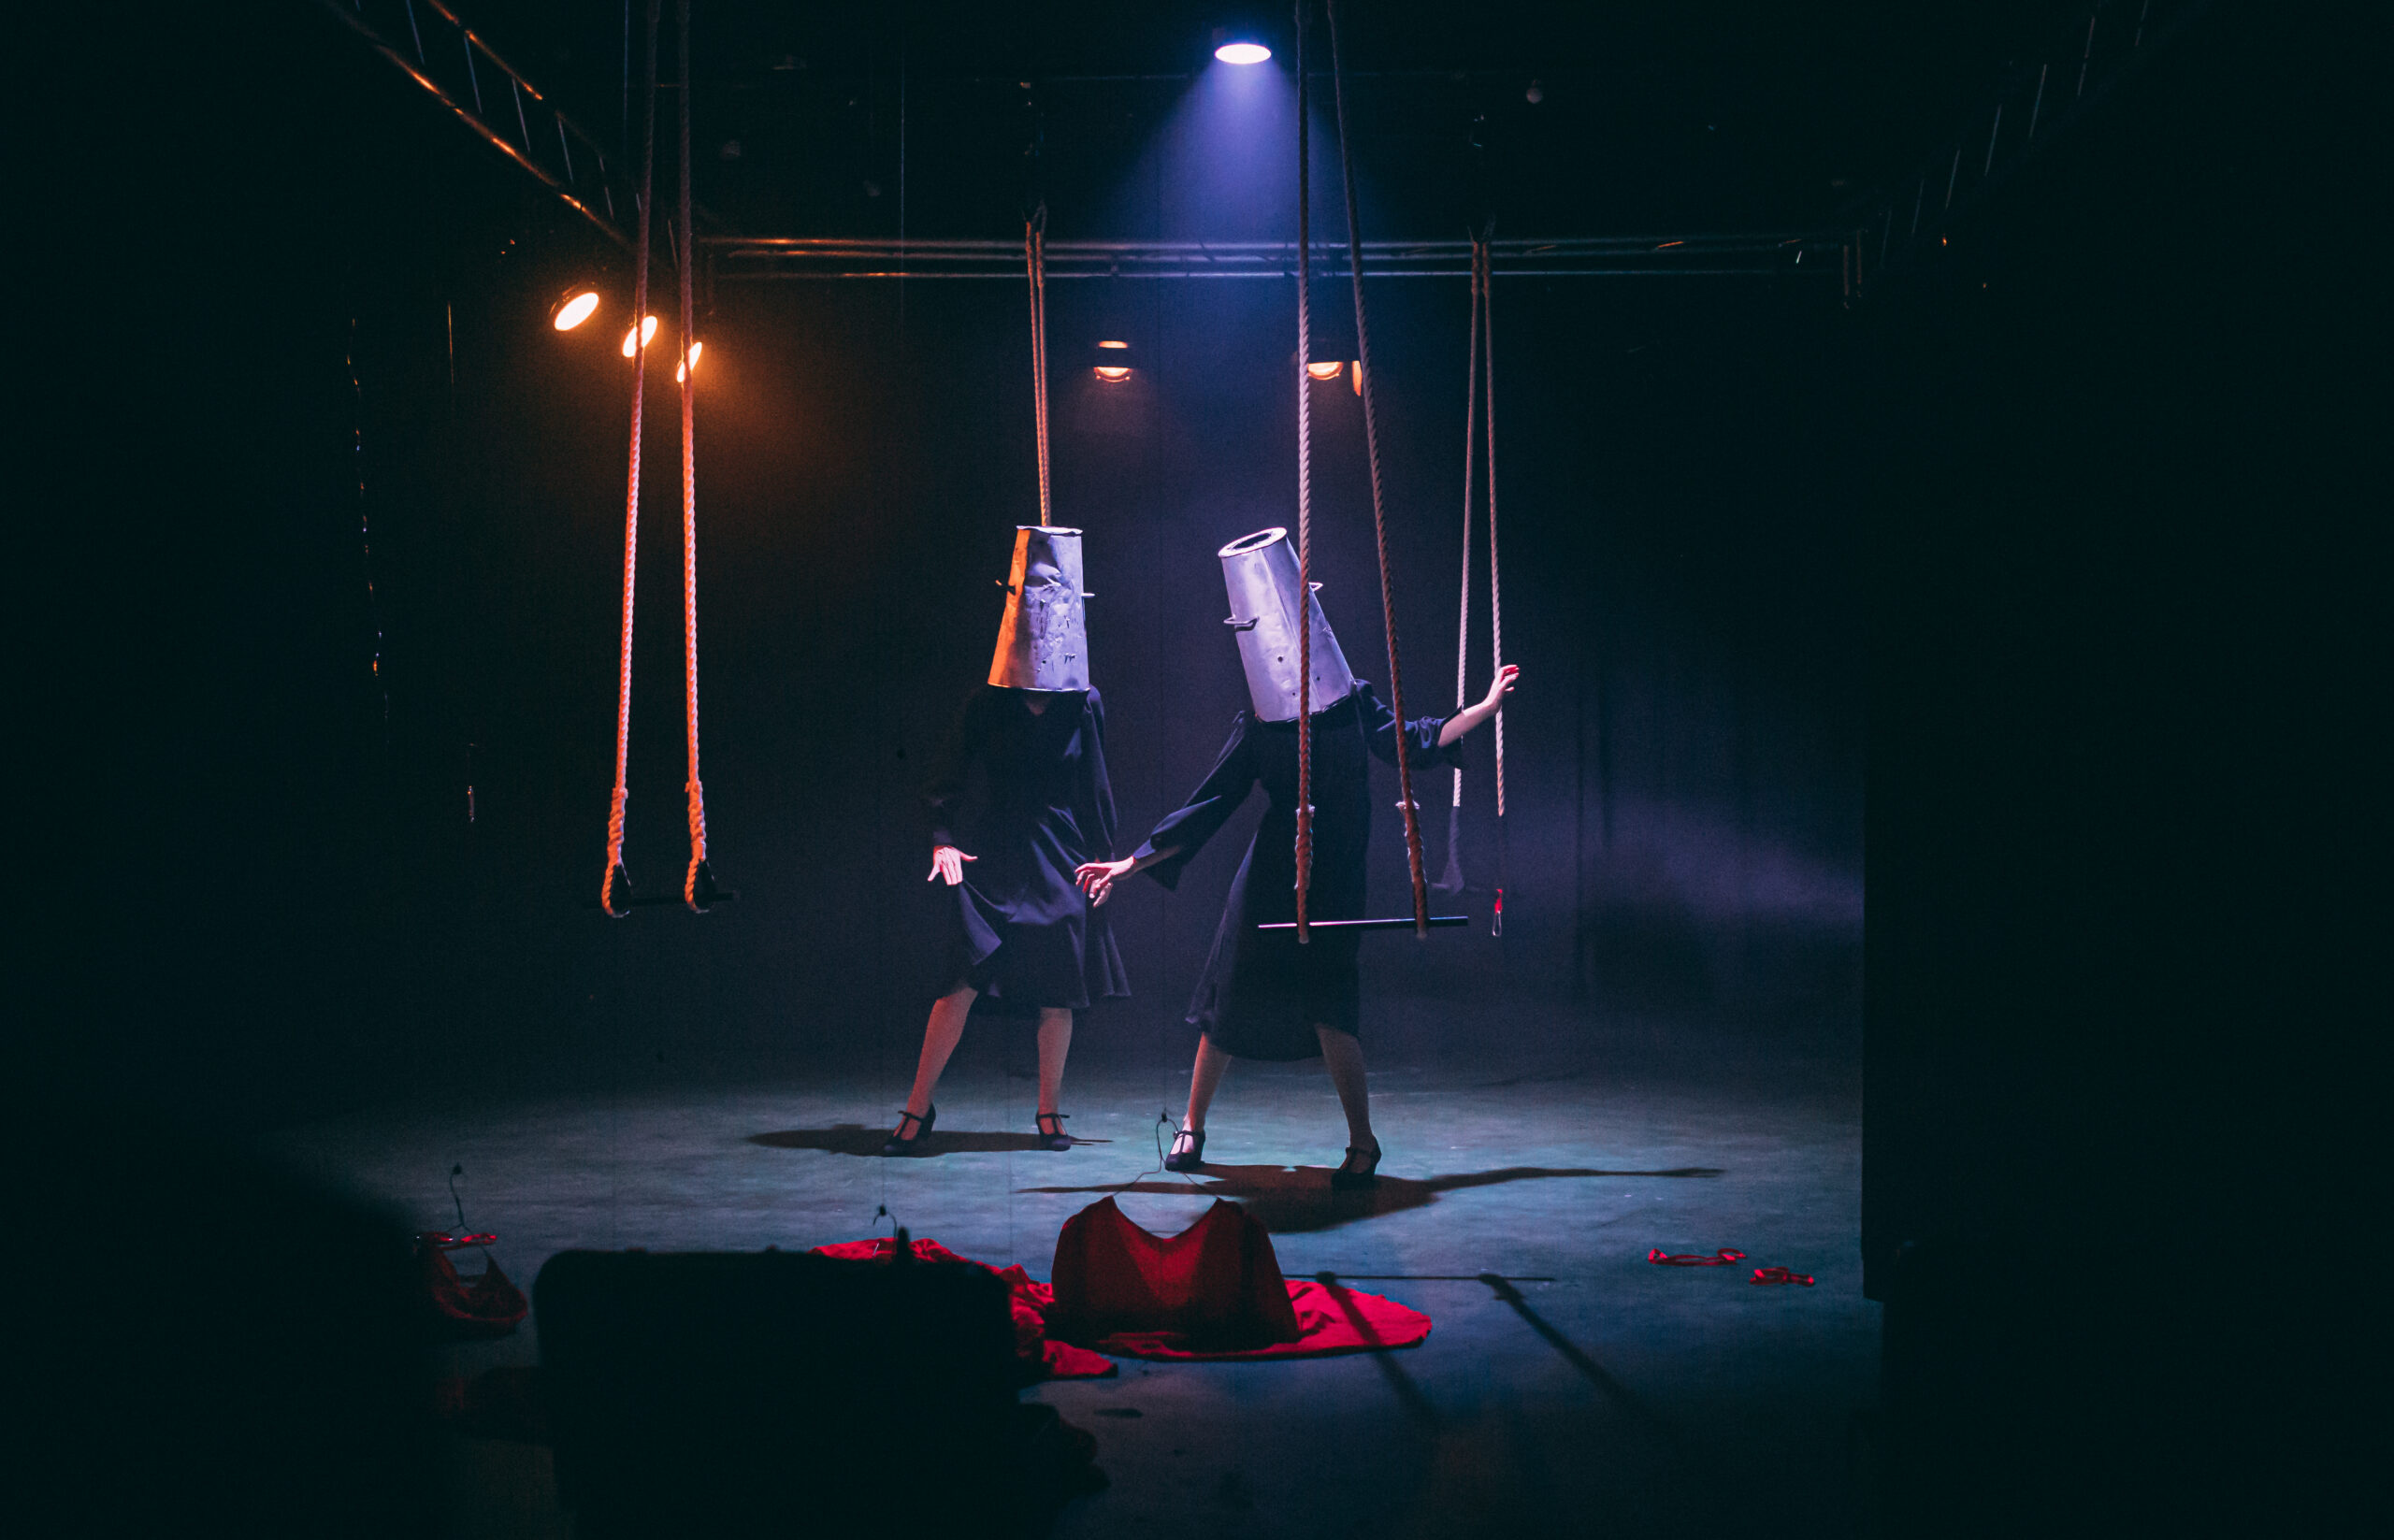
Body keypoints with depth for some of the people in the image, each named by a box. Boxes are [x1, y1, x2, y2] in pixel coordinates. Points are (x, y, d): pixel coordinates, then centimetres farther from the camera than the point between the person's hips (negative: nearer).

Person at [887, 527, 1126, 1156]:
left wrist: (1104, 855, 9)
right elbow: (947, 779, 2)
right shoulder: (985, 707, 0)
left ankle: (1049, 1110, 18)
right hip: (990, 862, -2)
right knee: (964, 980, -10)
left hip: (1059, 864, 2)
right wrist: (942, 839, -10)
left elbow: (1096, 789, 11)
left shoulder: (1084, 708, 5)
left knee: (1059, 991, 3)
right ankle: (919, 1106, 0)